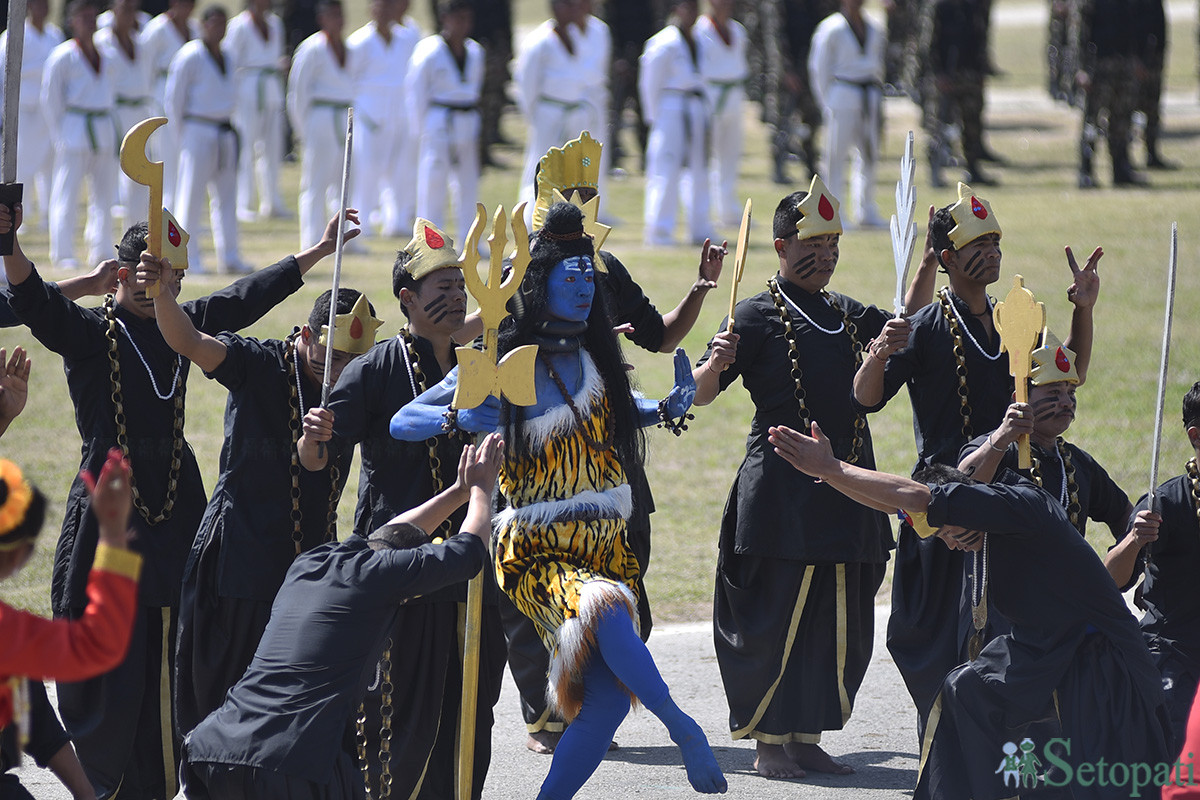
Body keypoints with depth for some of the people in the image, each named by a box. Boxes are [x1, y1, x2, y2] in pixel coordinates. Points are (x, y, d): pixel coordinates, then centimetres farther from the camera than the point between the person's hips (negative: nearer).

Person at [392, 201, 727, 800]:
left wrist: (665, 410, 9)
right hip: (538, 554, -5)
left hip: (605, 547, 5)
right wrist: (461, 417, -26)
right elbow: (402, 421, -6)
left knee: (607, 701, -6)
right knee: (609, 615, -35)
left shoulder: (596, 358, 6)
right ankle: (683, 732, -19)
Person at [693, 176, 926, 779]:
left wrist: (929, 261, 5)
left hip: (846, 493, 6)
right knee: (777, 620, -5)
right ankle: (769, 744, 5)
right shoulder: (758, 316, -4)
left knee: (839, 625, 7)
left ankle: (807, 738, 16)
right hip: (782, 495, -6)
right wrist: (718, 363, -31)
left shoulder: (846, 315, 15)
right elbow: (699, 394, -8)